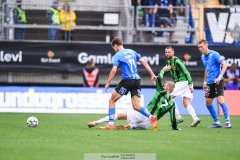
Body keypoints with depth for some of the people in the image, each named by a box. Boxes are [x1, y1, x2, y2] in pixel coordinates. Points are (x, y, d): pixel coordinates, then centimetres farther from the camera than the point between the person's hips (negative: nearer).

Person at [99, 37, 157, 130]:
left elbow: (114, 71, -9)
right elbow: (144, 63, 16)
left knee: (112, 100, 10)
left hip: (127, 80, -6)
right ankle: (151, 117, -22)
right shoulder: (131, 52, 18)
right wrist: (152, 75, 17)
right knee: (136, 106, 4)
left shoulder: (117, 55, 0)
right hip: (137, 80, 6)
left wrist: (107, 83, -1)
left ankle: (110, 124, 5)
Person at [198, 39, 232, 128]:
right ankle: (217, 122, 15)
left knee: (220, 100, -18)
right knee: (208, 103, 7)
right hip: (210, 83, 8)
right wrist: (205, 82, 19)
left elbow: (224, 64, -16)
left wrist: (220, 76, -24)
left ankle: (228, 122, -13)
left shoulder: (214, 54, -13)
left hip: (217, 81, -8)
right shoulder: (203, 57, 11)